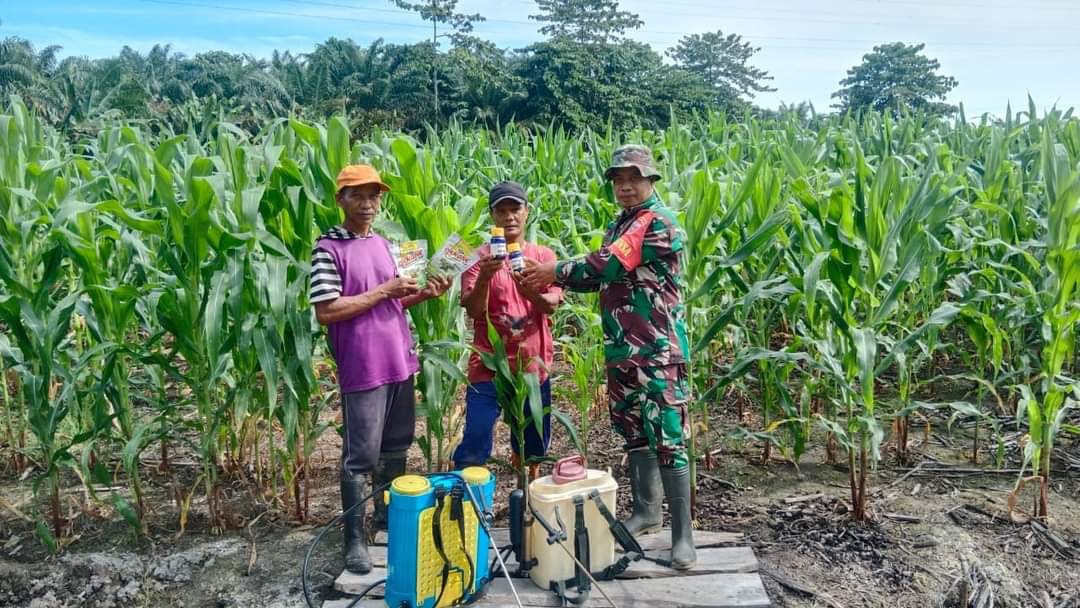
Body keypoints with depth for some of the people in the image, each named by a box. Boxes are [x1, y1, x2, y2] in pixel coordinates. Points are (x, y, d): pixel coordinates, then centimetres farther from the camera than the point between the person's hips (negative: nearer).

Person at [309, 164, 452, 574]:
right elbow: (326, 311, -18)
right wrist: (384, 291, -16)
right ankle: (355, 538, 15)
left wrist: (422, 295, 0)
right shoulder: (328, 248, -10)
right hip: (362, 369, -7)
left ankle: (390, 517, 35)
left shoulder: (383, 243, 11)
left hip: (399, 363, 7)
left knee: (396, 448, 18)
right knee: (361, 456, 2)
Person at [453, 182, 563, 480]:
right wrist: (484, 277, -30)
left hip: (532, 366, 3)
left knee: (532, 446, 15)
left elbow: (551, 304, -9)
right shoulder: (480, 257, -3)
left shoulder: (544, 255, 3)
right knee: (473, 447, -5)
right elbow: (473, 310, -11)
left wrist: (530, 291, -31)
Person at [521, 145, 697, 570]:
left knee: (667, 437, -7)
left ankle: (683, 533, 1)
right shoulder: (619, 225, 17)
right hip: (621, 348, 9)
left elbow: (611, 263, -20)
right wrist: (553, 279, -2)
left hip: (658, 349, -8)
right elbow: (601, 275, 14)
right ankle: (646, 511, 30)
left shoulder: (660, 222, -12)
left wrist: (557, 270, -11)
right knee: (634, 433, 16)